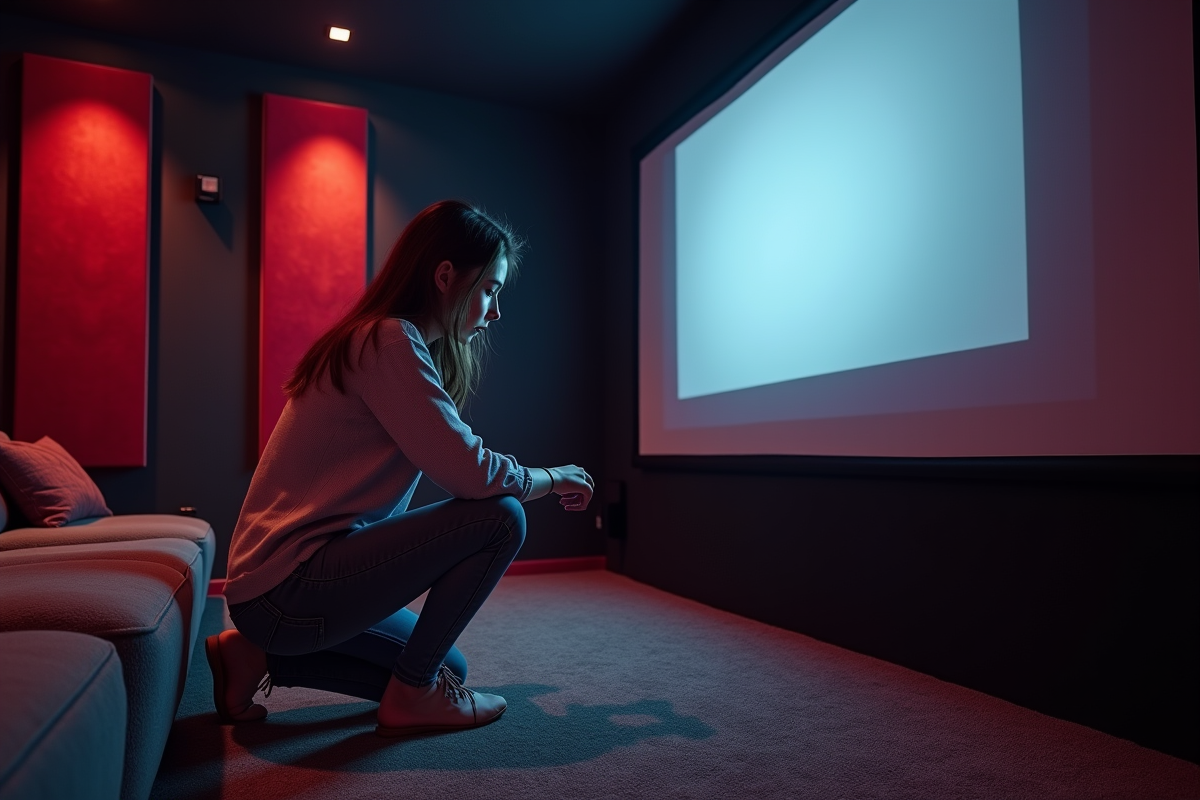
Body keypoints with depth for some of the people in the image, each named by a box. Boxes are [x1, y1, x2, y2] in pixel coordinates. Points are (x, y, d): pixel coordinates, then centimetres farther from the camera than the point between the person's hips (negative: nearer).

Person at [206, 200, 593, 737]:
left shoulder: (386, 340, 13)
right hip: (287, 587, -10)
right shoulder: (390, 341, -19)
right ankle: (412, 695, -1)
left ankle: (259, 656, 18)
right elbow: (471, 473, -24)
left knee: (446, 667, 21)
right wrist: (554, 478, -6)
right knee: (500, 517, -17)